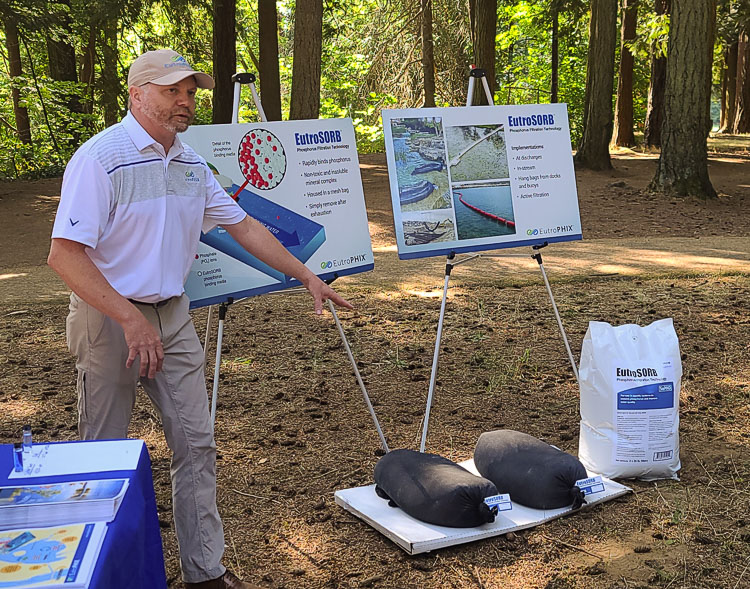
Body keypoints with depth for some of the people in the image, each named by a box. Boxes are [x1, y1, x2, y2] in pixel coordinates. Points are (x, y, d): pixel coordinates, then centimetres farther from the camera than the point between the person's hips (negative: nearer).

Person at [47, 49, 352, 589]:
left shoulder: (190, 163, 8)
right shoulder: (101, 158, -15)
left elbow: (242, 225, 16)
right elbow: (64, 254, -21)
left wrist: (307, 276, 13)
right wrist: (131, 319, -25)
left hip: (172, 316, 6)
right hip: (109, 318, -6)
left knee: (196, 443, 5)